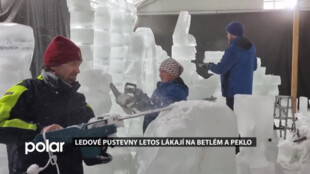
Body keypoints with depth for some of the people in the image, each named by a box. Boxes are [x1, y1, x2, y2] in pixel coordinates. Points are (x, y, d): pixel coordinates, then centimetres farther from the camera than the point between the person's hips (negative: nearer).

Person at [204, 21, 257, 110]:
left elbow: (220, 69, -19)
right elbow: (254, 66, 18)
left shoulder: (233, 49, -19)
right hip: (246, 90, 9)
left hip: (233, 90, -9)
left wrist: (208, 65, -2)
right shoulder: (251, 47, 8)